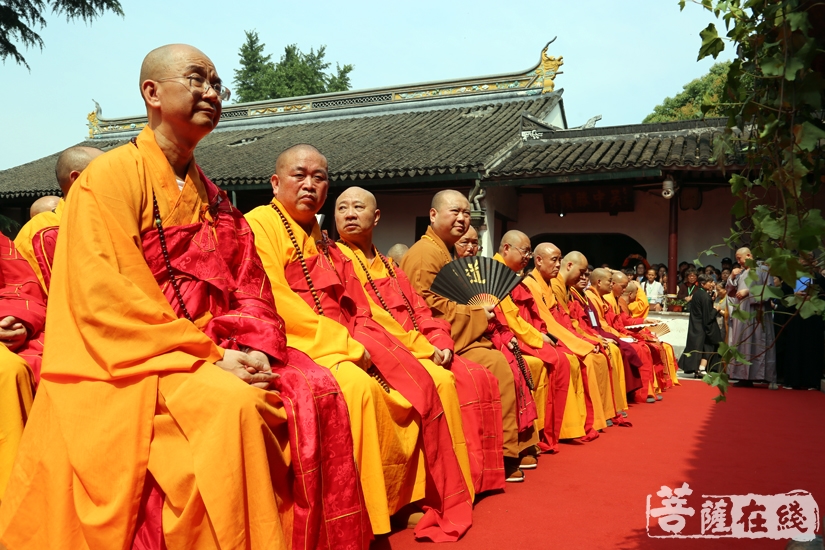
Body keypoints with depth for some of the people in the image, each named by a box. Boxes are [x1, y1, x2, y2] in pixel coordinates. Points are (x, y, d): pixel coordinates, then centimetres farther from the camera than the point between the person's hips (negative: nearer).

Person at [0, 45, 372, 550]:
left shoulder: (211, 196, 17)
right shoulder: (110, 177, -4)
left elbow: (250, 286, 12)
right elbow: (104, 299, -15)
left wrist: (253, 347, -9)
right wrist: (207, 356, -19)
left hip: (218, 355, 7)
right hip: (129, 365, -6)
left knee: (317, 392, -13)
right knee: (235, 405, -32)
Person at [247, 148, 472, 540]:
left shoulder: (324, 243, 21)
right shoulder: (260, 224, -3)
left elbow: (354, 309, 16)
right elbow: (274, 302, -15)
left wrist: (354, 341, -6)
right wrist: (344, 344, -17)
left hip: (345, 343, 8)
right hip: (295, 345, -8)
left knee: (419, 382, -3)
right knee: (356, 384, -32)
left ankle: (417, 498, 7)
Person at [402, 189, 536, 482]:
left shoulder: (451, 252, 22)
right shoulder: (425, 253, -10)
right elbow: (424, 303, -22)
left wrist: (483, 312, 8)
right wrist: (476, 314, -16)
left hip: (459, 336, 10)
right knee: (496, 364, -24)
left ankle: (520, 442, 8)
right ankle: (504, 455, -12)